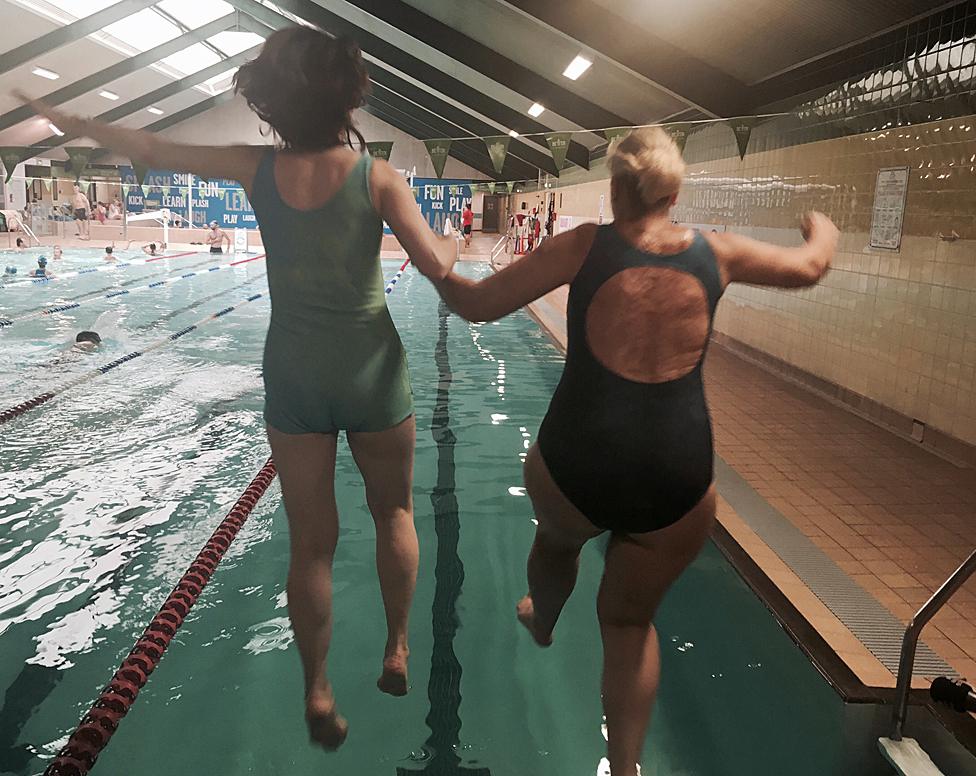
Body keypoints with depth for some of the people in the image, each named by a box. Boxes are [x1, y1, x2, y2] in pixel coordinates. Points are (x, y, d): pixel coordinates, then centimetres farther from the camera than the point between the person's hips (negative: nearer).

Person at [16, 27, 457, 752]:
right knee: (394, 512, 20)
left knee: (311, 542, 10)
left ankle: (317, 693, 20)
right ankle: (397, 652, 27)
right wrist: (452, 245, 9)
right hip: (371, 371, -1)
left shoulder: (257, 168, -2)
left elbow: (152, 149, 8)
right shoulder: (377, 175, -10)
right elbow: (437, 266, -14)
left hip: (294, 374, 2)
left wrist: (76, 123, 23)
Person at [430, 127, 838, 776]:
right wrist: (823, 229, 42)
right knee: (630, 619, 24)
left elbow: (479, 305, -4)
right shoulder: (716, 253, 3)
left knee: (557, 538, 36)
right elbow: (811, 267, 20)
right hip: (679, 482, 1)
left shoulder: (585, 246, -6)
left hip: (577, 467, -1)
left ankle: (542, 623, 66)